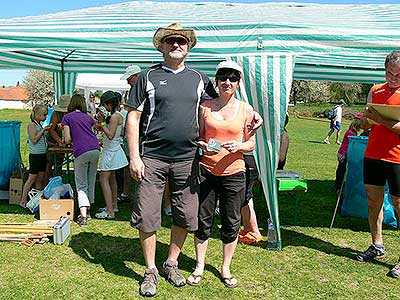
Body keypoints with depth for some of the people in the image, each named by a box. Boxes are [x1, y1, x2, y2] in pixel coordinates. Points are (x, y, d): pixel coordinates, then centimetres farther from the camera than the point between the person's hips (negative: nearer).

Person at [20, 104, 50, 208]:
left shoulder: (39, 125, 14)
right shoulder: (32, 125, -9)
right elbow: (34, 140, -17)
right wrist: (43, 130, -16)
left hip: (43, 155, 8)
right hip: (35, 155, -8)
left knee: (40, 179, 10)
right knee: (32, 178, -5)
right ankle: (23, 200, 3)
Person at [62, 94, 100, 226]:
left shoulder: (67, 117, 6)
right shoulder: (88, 117, 19)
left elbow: (67, 140, 2)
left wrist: (68, 140, 24)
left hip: (81, 152, -4)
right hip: (95, 149, 4)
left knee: (81, 185, 1)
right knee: (91, 182, 16)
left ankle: (83, 216, -10)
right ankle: (87, 209, 29)